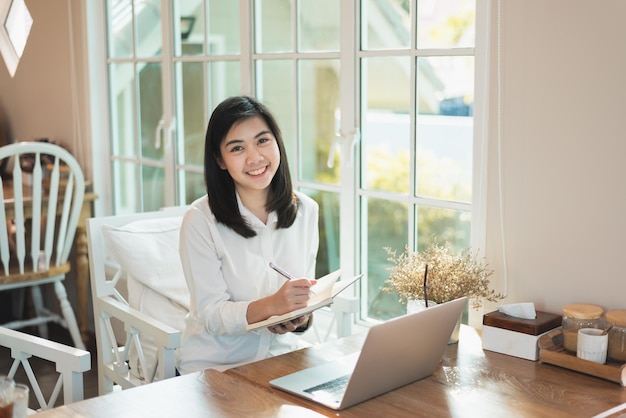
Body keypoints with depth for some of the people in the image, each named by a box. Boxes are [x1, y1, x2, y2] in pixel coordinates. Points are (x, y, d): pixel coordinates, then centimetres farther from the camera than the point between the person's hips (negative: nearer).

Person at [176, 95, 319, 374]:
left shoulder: (306, 210, 2)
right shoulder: (200, 220, -12)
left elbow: (305, 296, 7)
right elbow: (211, 315, -14)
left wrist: (302, 318, -16)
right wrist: (272, 305, -31)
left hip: (280, 358, 4)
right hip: (211, 366, -3)